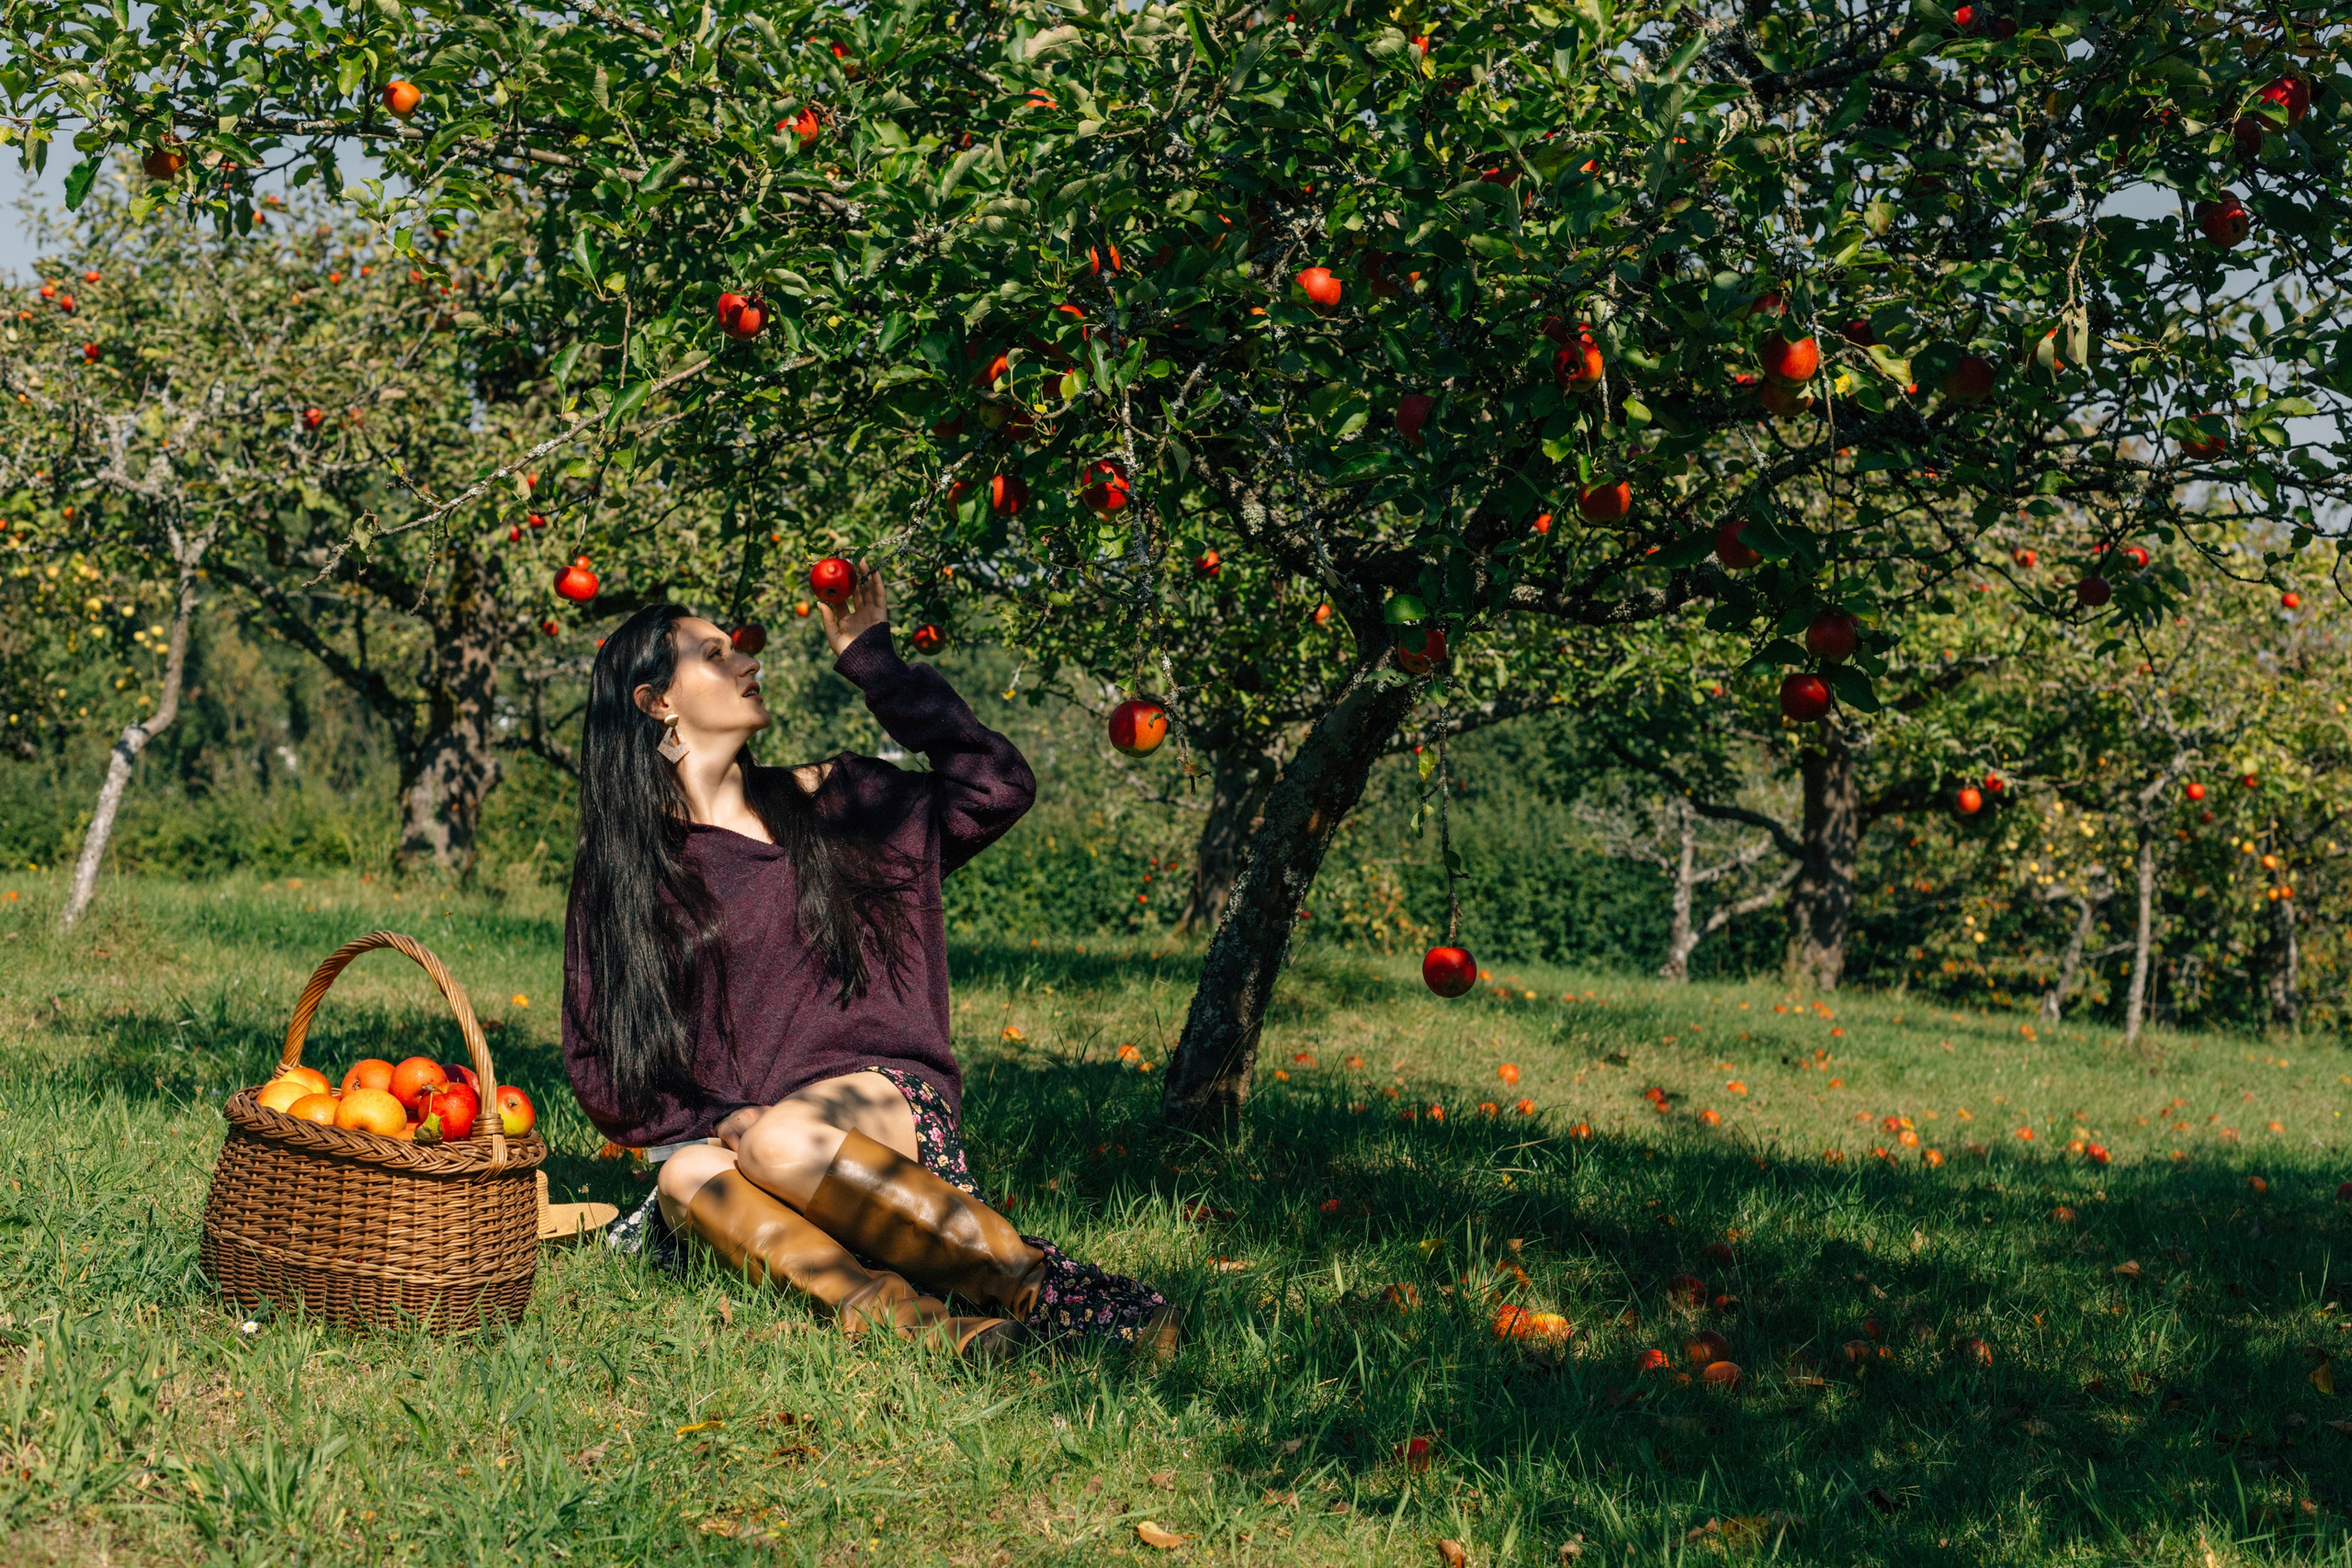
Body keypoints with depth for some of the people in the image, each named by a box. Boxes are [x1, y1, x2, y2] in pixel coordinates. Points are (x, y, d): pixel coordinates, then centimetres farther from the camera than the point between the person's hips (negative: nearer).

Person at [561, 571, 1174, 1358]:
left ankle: (1043, 1284, -32)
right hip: (719, 1127, 1)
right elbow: (595, 1061, 10)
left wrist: (873, 663, 9)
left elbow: (997, 788, 6)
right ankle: (897, 1313, -49)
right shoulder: (612, 877, 10)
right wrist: (712, 1122, -8)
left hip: (878, 1099, -1)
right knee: (689, 1179, -34)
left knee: (784, 1139, -36)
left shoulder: (824, 802, 14)